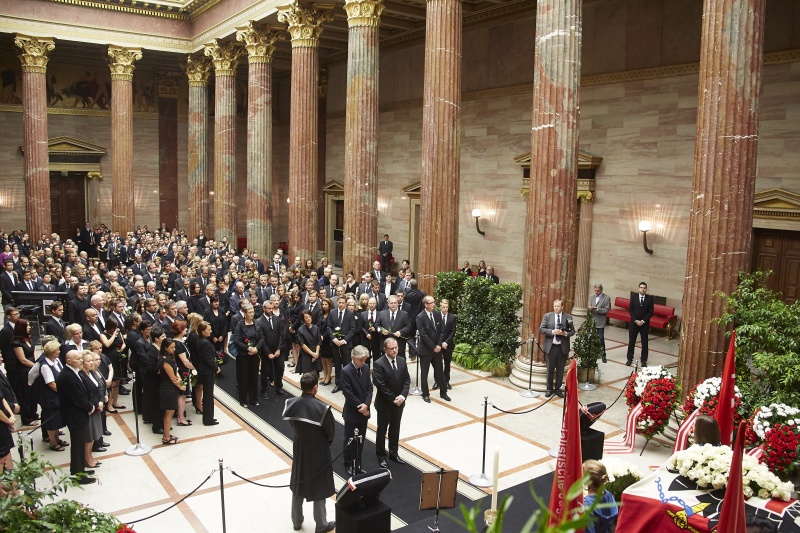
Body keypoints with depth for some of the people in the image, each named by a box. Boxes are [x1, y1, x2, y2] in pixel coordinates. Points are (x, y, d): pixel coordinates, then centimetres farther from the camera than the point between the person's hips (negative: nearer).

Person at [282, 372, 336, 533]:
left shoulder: (290, 404, -14)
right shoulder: (322, 408, -26)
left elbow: (292, 424, 0)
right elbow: (331, 432, -14)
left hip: (299, 448, 4)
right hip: (318, 452, -4)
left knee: (298, 486, 22)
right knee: (319, 489, 13)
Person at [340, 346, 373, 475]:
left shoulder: (366, 367, 0)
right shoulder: (346, 371, -19)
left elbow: (369, 387, 2)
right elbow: (348, 394, -20)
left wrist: (366, 404, -13)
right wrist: (361, 408, -15)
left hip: (364, 411, 5)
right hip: (352, 412, -5)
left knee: (360, 440, 15)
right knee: (350, 440, 11)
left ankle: (357, 463, 28)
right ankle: (348, 464, 27)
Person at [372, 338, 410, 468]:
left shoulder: (402, 361, -1)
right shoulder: (379, 364, -19)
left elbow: (407, 380, 0)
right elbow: (380, 385, -21)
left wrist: (402, 396, -14)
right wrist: (393, 399, -19)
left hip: (399, 402, 5)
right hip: (384, 403, -5)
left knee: (395, 429, 18)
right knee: (382, 430, 11)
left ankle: (393, 453, 34)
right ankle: (381, 456, 26)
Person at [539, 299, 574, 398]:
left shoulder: (568, 317, 1)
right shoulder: (547, 316, 0)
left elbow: (572, 331, 5)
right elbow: (541, 329, -3)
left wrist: (565, 333, -15)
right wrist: (552, 332, -17)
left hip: (563, 347, 1)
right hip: (551, 347, -1)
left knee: (560, 369, 8)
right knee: (550, 369, 7)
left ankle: (558, 389, 22)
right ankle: (549, 389, 20)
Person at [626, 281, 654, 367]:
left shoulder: (650, 298, -3)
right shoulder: (633, 297, -1)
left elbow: (651, 312, -5)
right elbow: (631, 310, -2)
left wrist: (643, 321, -14)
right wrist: (636, 320, -13)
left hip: (645, 324, 0)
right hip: (634, 322, 1)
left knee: (644, 342, 6)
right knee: (631, 341, 6)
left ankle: (644, 360, 15)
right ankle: (629, 359, 17)